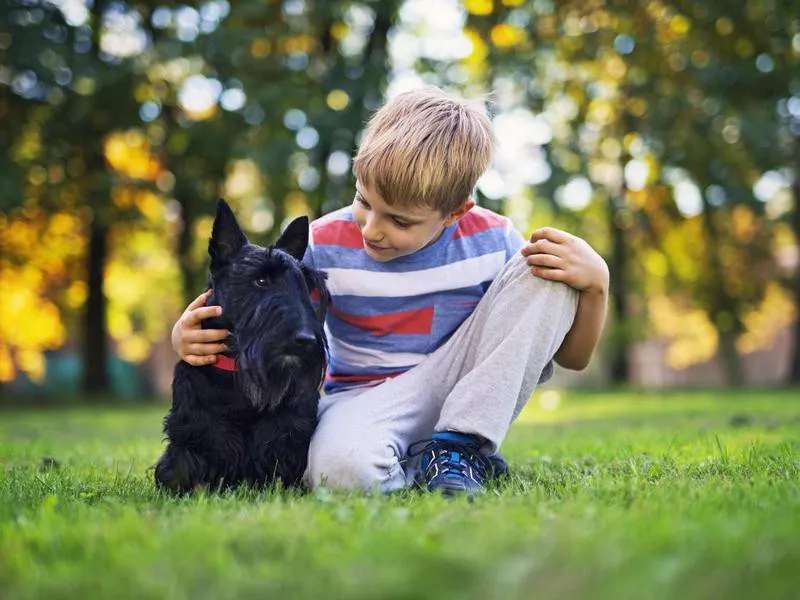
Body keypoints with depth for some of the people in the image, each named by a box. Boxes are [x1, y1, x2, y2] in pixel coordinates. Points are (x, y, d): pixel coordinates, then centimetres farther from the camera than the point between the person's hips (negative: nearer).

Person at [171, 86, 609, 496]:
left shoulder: (490, 241, -5)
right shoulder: (324, 247, -9)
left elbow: (572, 357, 2)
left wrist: (595, 283, -17)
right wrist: (189, 337, -23)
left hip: (467, 401, 3)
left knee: (547, 274, -15)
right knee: (342, 467, -42)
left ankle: (462, 445, -15)